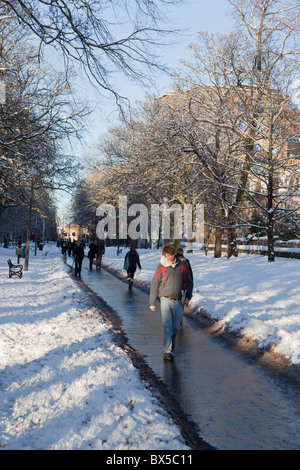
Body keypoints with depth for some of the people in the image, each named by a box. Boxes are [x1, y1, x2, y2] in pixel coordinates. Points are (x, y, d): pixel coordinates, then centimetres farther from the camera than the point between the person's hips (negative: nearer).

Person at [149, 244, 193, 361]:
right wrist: (152, 303, 3)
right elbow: (154, 285, 2)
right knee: (167, 326, -11)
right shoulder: (161, 268, -4)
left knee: (176, 326, 11)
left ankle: (172, 339, 42)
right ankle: (167, 351, -7)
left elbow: (189, 282, 13)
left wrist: (188, 297, 0)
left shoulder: (182, 266, 4)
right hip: (166, 300, -3)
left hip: (178, 302, 3)